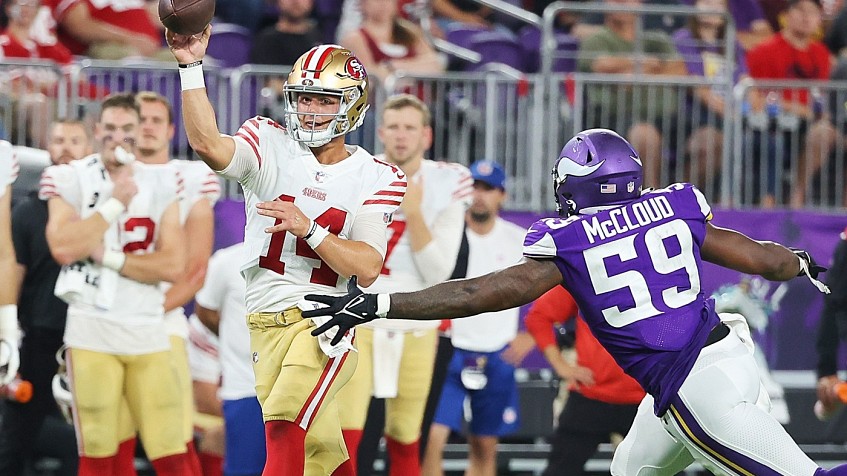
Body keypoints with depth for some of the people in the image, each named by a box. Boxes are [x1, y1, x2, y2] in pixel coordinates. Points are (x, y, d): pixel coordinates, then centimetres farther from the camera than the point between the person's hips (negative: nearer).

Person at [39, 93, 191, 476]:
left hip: (148, 331, 2)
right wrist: (116, 203, -12)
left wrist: (109, 257, -11)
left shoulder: (161, 184, 6)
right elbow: (63, 248, -15)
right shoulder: (70, 179, 2)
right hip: (91, 329, -2)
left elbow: (174, 265, -4)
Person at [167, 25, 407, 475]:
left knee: (284, 423, -23)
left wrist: (308, 228, -23)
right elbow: (208, 144, -22)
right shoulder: (270, 145, -1)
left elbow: (367, 267, -10)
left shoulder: (374, 178, 1)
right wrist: (191, 67, -32)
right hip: (265, 323, 2)